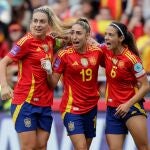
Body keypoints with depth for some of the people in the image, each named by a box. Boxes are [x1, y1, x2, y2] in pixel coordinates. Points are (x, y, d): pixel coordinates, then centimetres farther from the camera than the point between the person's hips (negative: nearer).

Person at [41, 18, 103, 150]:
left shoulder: (97, 51, -1)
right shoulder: (64, 54, -11)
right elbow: (53, 83, -8)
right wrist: (49, 72, -26)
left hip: (91, 108, 4)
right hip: (72, 108, -4)